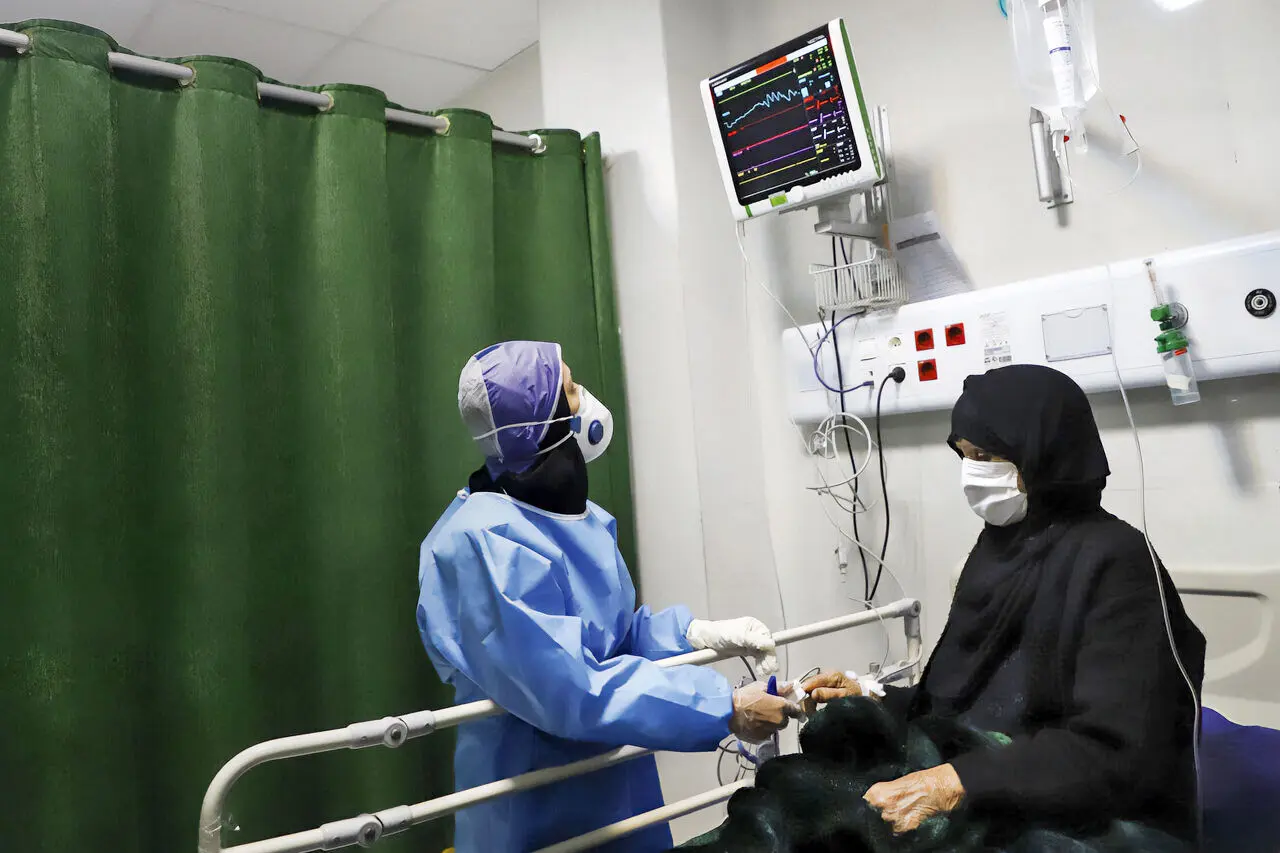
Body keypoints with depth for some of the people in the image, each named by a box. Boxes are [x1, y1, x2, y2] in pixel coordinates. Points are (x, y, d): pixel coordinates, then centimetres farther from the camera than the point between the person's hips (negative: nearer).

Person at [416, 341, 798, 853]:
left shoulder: (571, 515, 4)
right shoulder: (487, 542, -26)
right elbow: (569, 688, -31)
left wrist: (698, 633, -4)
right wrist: (724, 709, -27)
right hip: (541, 811, -8)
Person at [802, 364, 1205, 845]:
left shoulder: (1112, 561, -14)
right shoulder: (1001, 547, 8)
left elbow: (1116, 751, -23)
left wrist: (958, 782, -31)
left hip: (1085, 828, -6)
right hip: (981, 814, 7)